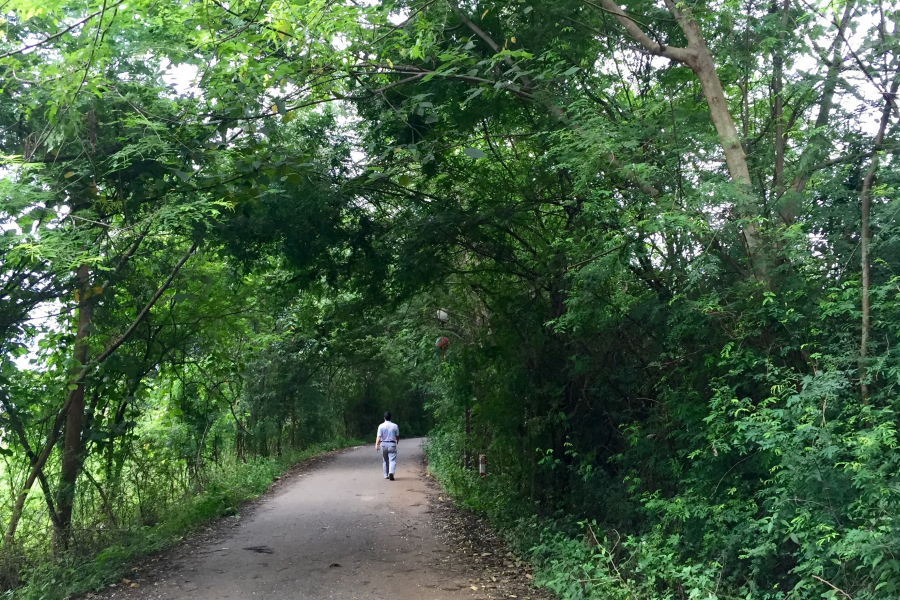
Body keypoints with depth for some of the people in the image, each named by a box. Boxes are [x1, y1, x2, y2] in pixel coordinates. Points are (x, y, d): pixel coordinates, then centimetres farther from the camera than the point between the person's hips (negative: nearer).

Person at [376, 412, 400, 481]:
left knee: (385, 460, 15)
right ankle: (391, 473, -26)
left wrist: (377, 445, -15)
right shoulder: (395, 426, -1)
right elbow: (397, 437, 9)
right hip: (392, 444, -1)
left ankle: (386, 475, 21)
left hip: (383, 444, 1)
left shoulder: (381, 426, -3)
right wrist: (397, 442, 29)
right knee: (392, 460, -4)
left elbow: (379, 437, -12)